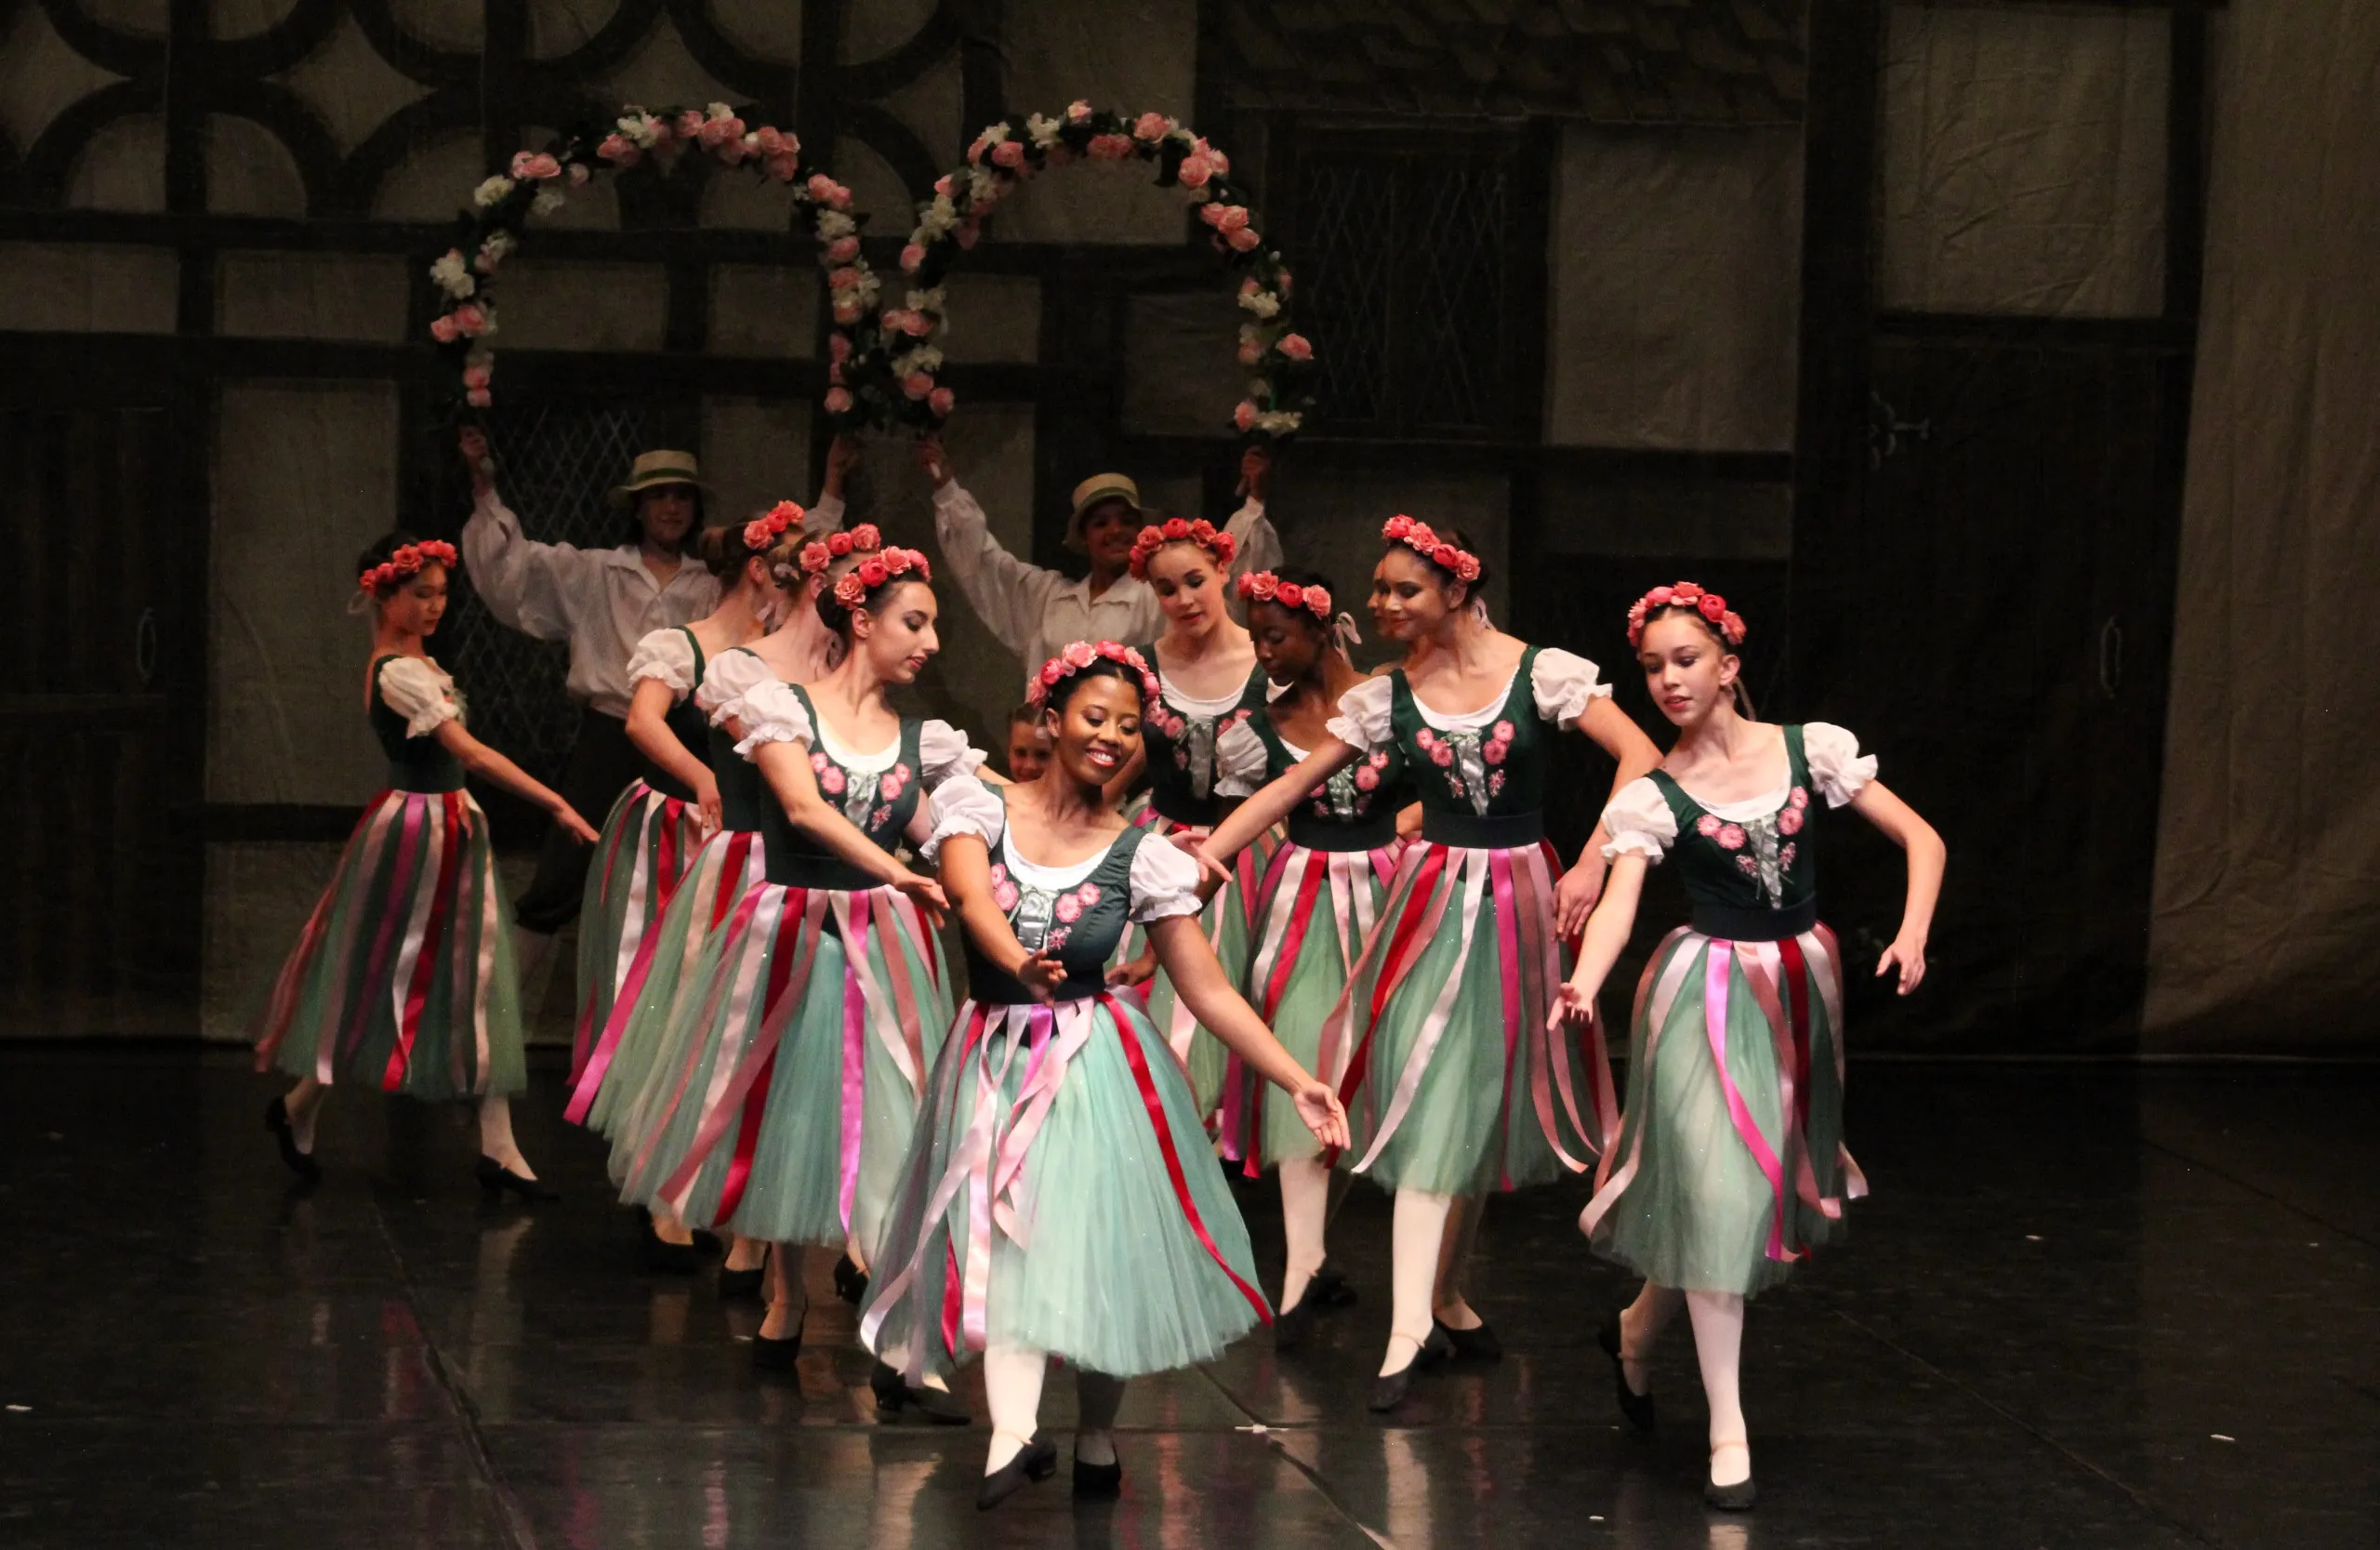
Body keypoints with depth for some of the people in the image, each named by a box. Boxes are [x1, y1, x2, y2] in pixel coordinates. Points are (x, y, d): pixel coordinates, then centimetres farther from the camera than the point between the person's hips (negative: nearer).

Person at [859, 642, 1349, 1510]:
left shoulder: (1141, 857, 1)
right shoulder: (981, 809, -1)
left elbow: (1209, 990, 2)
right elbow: (970, 892, -23)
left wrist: (1297, 1082, -7)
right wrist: (1018, 961, -44)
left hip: (1096, 1069, 0)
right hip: (994, 1063, 0)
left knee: (1099, 1241, -3)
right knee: (1005, 1241, -15)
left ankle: (1097, 1439, 16)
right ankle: (1014, 1436, -27)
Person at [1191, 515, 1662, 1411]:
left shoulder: (1542, 673, -7)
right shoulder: (1385, 699, 1)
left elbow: (1639, 756, -12)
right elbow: (1295, 784, 3)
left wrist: (1592, 865, -21)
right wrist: (1209, 851, -8)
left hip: (1519, 899, 0)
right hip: (1434, 897, 0)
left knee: (1484, 1102, 8)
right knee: (1433, 1100, -7)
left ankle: (1445, 1299, 21)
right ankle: (1412, 1327, -9)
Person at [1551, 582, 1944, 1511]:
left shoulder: (1811, 750, -3)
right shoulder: (1651, 798, -7)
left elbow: (1921, 839, -1)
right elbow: (1618, 903, -21)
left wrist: (1913, 932, -18)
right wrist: (1584, 983, -41)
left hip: (1802, 983, 3)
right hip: (1709, 995, -3)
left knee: (1772, 1187, 11)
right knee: (1716, 1192, -8)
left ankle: (1637, 1329, 39)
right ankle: (1728, 1437, -1)